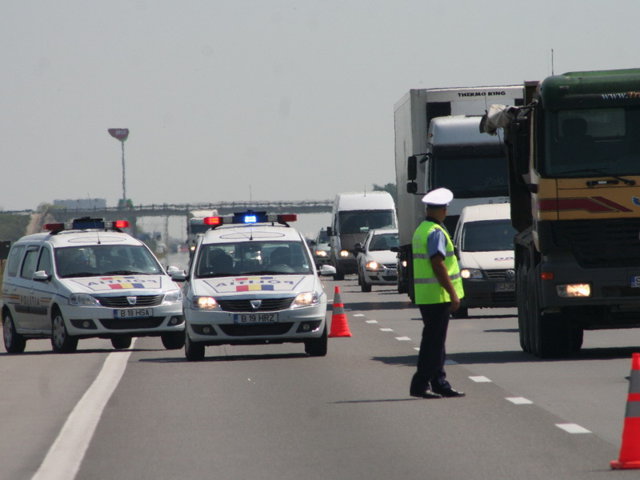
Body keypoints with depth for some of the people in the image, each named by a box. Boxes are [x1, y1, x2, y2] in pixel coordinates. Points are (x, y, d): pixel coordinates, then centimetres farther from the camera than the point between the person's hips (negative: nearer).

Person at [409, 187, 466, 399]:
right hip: (438, 295, -10)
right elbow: (438, 265, -21)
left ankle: (440, 383, 17)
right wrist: (453, 294, -19)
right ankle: (420, 385, -7)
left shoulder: (421, 230, 16)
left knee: (434, 341, 13)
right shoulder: (436, 232, -14)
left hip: (425, 295, 10)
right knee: (433, 342, -7)